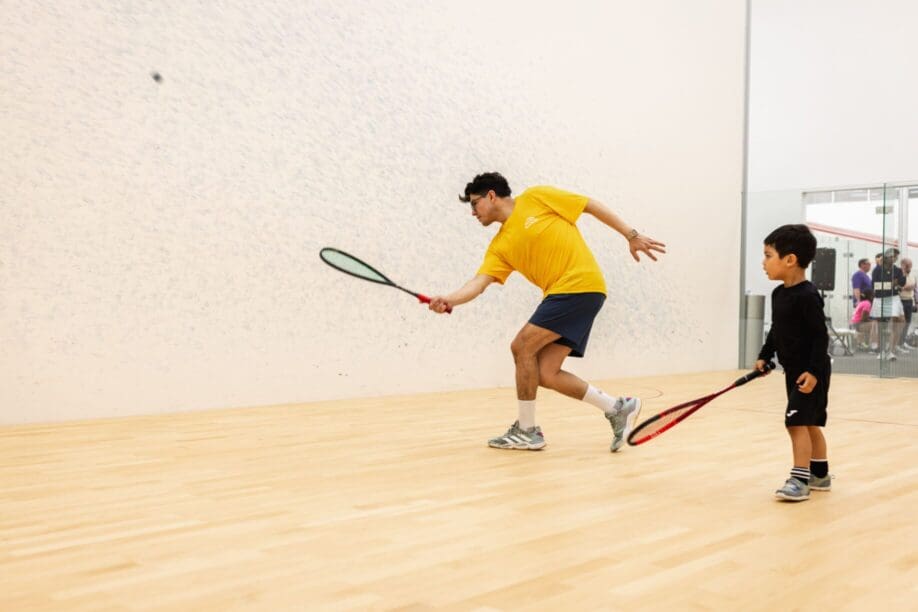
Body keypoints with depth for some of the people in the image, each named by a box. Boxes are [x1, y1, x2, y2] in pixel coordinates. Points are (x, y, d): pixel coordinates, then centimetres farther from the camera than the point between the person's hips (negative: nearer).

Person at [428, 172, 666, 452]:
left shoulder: (535, 197, -1)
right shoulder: (499, 247, 13)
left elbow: (593, 206, 4)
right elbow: (478, 282, -2)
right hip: (560, 293, 7)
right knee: (546, 375, -2)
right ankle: (618, 408, 12)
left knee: (522, 346, -12)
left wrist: (632, 235, 3)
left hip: (580, 285, -7)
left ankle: (526, 430, 1)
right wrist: (449, 299, -22)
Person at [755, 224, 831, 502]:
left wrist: (814, 371, -25)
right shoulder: (778, 293, 7)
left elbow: (821, 336, -21)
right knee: (810, 423, 17)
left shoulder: (807, 296, -20)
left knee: (797, 422, -12)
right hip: (794, 371, 9)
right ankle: (820, 475, 29)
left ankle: (799, 480, -6)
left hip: (811, 372, -9)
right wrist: (764, 356, 15)